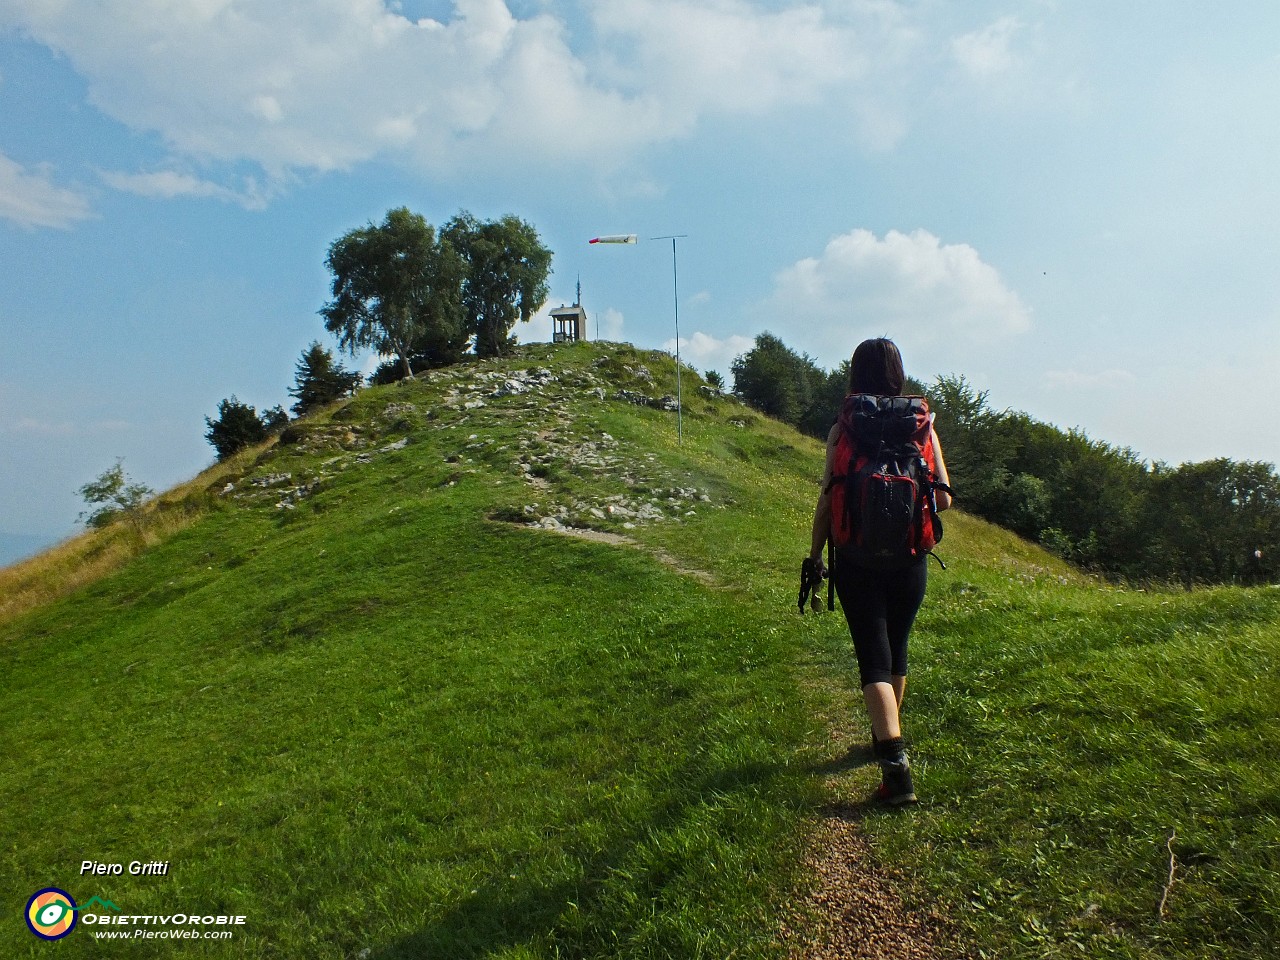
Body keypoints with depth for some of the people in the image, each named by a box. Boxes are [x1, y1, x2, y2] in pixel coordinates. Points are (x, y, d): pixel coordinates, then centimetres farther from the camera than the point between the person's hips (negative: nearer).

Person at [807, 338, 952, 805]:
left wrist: (815, 554, 4)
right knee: (896, 648, 20)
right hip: (910, 559, 3)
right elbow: (943, 499, -1)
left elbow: (827, 501, -7)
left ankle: (895, 761, -13)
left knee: (874, 656, 0)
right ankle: (887, 737, 39)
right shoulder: (922, 425, -2)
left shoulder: (842, 431, -7)